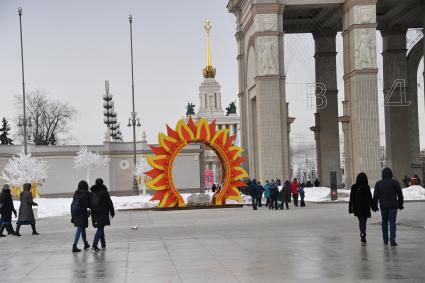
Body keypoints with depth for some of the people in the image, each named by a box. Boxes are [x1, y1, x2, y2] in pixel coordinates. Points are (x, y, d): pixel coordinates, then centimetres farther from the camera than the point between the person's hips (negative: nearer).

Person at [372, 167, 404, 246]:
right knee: (392, 222, -2)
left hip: (383, 206, 2)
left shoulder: (378, 183, 1)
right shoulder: (395, 182, -2)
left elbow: (375, 196, 2)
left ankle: (385, 240, 17)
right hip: (393, 206, -2)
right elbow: (400, 195, 3)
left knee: (384, 223, 13)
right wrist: (400, 204, 14)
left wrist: (375, 206, 10)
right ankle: (392, 240, -10)